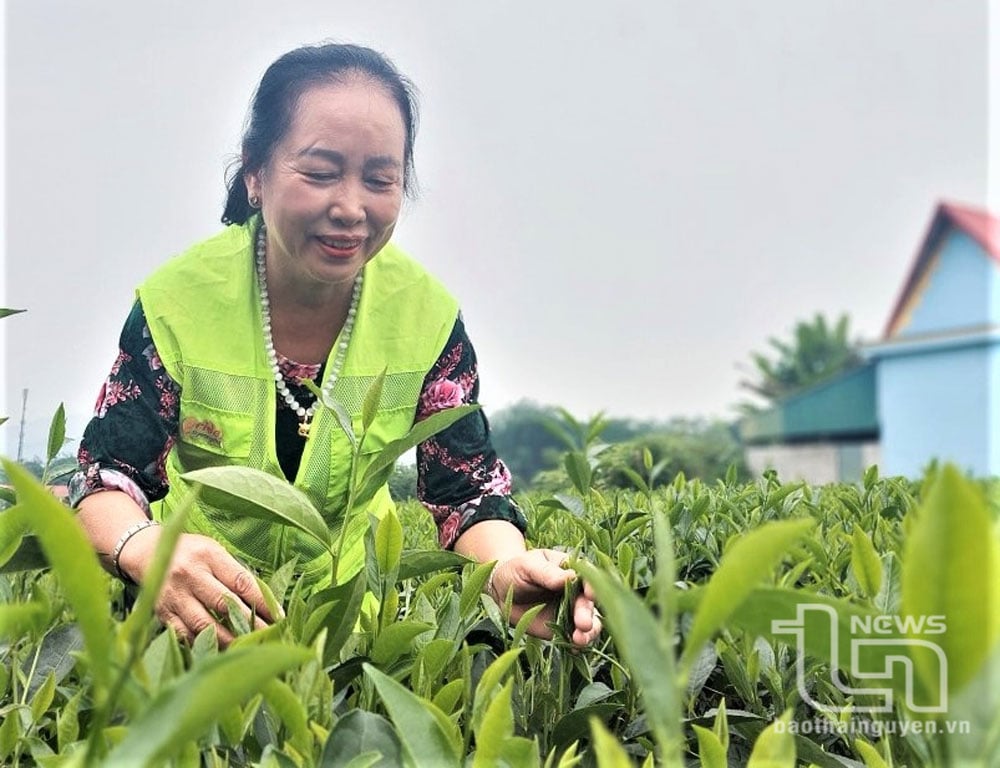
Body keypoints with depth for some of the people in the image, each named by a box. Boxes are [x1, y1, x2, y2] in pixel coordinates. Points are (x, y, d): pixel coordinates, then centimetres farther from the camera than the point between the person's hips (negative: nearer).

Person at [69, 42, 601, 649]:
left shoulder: (427, 314, -15)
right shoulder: (177, 300, -18)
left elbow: (468, 490, -14)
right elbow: (108, 476, -17)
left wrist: (509, 567, -38)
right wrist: (145, 548, -42)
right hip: (202, 597, 1)